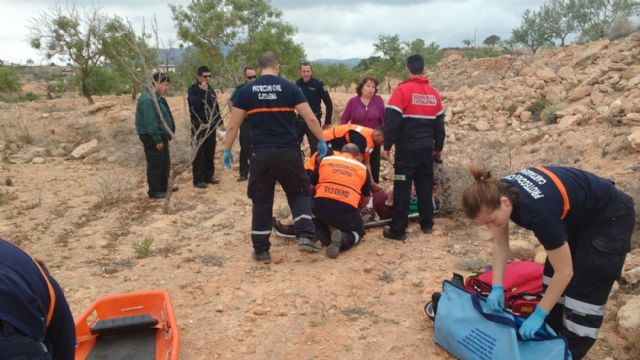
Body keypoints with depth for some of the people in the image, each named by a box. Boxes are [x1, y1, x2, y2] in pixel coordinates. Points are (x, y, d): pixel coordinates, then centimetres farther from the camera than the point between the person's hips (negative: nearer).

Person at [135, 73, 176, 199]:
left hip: (161, 137, 11)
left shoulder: (157, 97, 13)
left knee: (165, 163, 19)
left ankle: (163, 187, 32)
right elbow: (150, 122, -25)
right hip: (153, 139, -11)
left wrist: (164, 137, 19)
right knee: (155, 165, -1)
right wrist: (157, 140, -24)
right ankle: (154, 191, 9)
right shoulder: (147, 99, -21)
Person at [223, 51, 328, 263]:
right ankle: (305, 236, 1)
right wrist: (321, 141, 8)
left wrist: (227, 150, 15)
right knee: (299, 194, 16)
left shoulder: (246, 91, 4)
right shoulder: (290, 88, 0)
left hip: (261, 154, 1)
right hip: (289, 153, -1)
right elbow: (310, 118, -3)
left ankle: (261, 250, 16)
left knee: (261, 201, 11)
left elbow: (233, 125, 4)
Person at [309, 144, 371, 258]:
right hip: (347, 211, -1)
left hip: (321, 206, 1)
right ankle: (342, 239, -4)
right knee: (358, 231, 28)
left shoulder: (325, 160, 19)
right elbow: (365, 200, 26)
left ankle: (319, 237, 6)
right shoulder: (362, 168, 19)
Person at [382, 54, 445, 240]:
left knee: (402, 188, -3)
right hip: (426, 148, 5)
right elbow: (439, 123, 15)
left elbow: (392, 120, -14)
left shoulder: (402, 90, -9)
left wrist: (387, 146, -6)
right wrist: (438, 147, 24)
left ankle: (398, 229, -1)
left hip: (407, 148, -5)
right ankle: (427, 224, 22)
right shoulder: (434, 93, 9)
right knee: (425, 186, 14)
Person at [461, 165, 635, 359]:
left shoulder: (538, 211, -41)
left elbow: (565, 272, -29)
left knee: (585, 290, -3)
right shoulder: (499, 191, -21)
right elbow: (500, 243, -7)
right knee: (551, 273, 9)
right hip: (577, 215, 8)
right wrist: (497, 287, -14)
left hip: (609, 218, -7)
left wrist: (538, 315, -22)